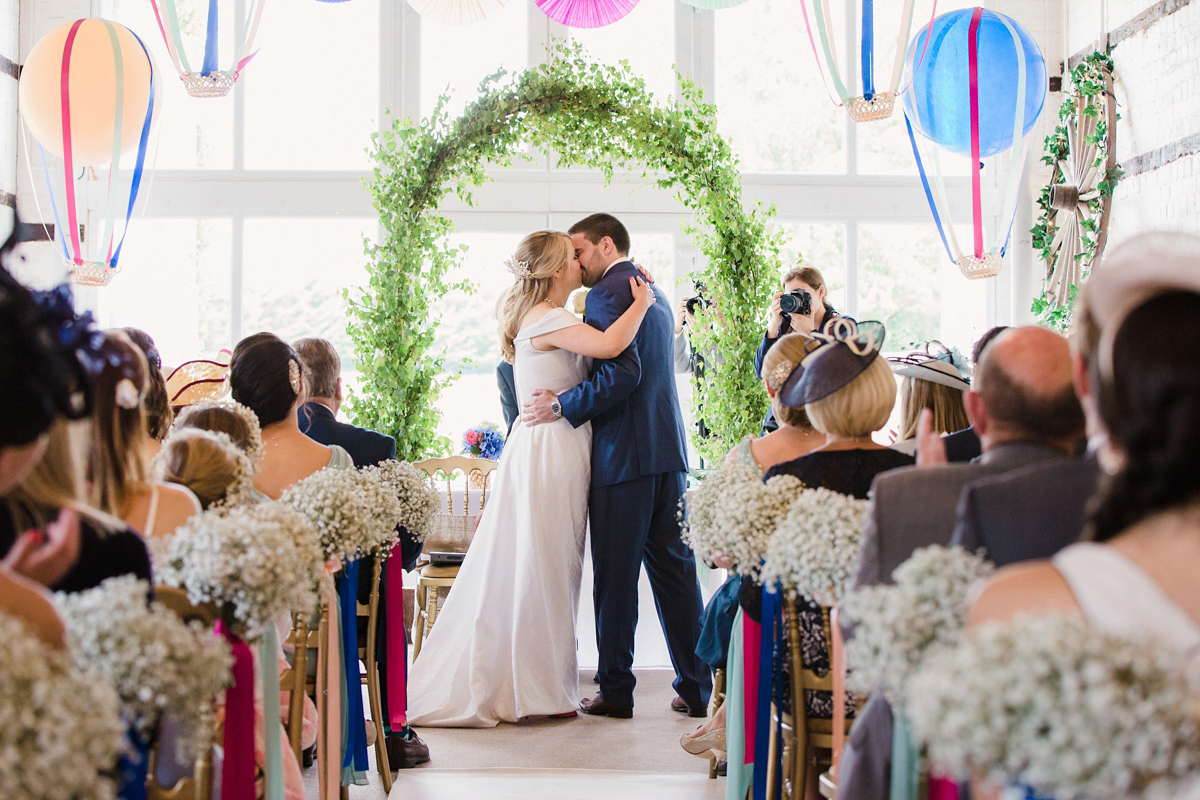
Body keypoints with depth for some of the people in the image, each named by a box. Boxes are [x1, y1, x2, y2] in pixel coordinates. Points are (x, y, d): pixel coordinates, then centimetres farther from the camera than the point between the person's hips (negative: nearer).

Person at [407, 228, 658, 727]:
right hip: (548, 454, -10)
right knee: (538, 573, -3)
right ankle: (532, 690, 6)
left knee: (543, 571, 12)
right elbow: (610, 345, -29)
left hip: (557, 454, 10)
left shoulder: (552, 320, 17)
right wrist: (641, 303, -12)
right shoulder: (544, 319, -14)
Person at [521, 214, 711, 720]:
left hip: (624, 455, -8)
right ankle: (697, 688, 13)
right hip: (668, 451, 8)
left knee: (615, 578, 1)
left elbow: (623, 372, -22)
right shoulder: (655, 294, 19)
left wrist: (562, 407, -14)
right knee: (675, 570, 10)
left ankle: (616, 692, 8)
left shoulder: (607, 294, -10)